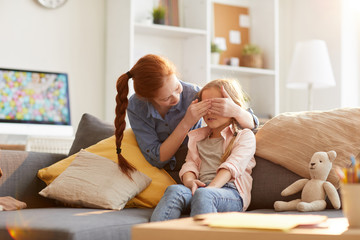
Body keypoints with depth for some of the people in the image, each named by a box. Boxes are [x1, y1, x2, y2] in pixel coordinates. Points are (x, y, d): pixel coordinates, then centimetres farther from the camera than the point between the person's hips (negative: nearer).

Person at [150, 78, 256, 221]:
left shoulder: (245, 136, 16)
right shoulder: (196, 136, 34)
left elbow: (232, 166, -2)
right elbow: (190, 164, 18)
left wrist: (210, 188, -21)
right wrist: (190, 181, -9)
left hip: (231, 193, -3)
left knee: (203, 195, -40)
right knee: (174, 190, -33)